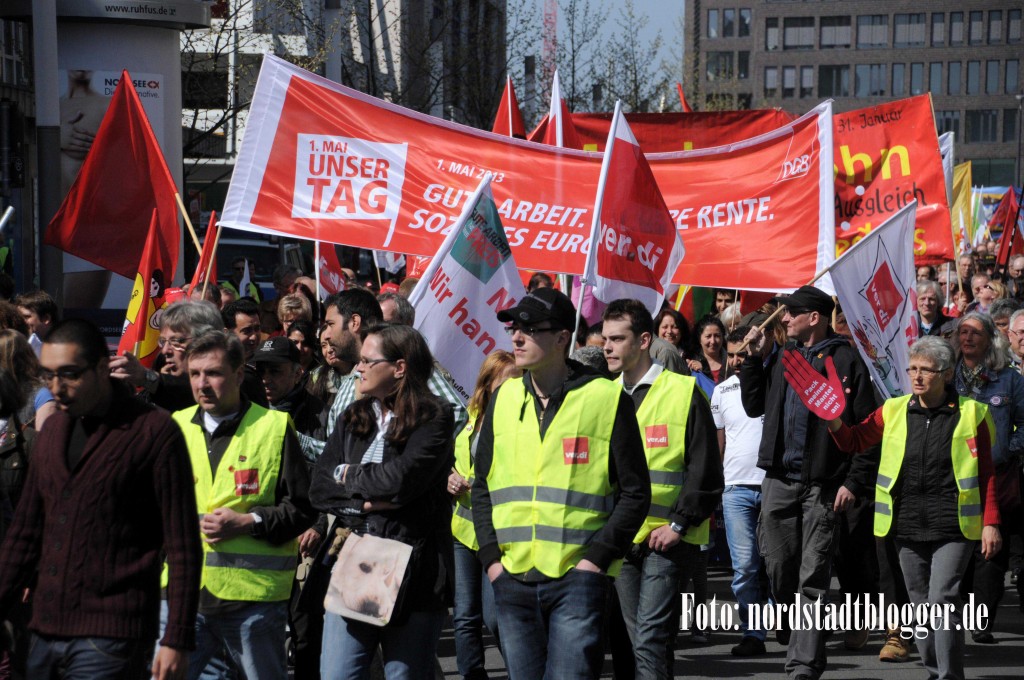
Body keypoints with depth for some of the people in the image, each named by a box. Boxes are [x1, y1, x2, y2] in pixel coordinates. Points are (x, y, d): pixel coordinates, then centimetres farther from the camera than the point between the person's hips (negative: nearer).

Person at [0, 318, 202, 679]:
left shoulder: (155, 432, -6)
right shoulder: (53, 429, 15)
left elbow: (183, 546, -8)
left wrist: (177, 640, -13)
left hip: (111, 636, -7)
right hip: (46, 632, 7)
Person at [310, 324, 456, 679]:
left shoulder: (433, 419, -4)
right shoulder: (352, 419, 14)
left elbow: (400, 481, -18)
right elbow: (320, 489, 6)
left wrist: (348, 474, 0)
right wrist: (368, 502, -11)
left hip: (412, 571, -5)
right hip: (352, 567, 5)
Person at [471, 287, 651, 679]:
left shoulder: (607, 399, -3)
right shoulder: (504, 398, 11)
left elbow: (635, 492, -1)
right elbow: (482, 485, 16)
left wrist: (597, 558, -10)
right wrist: (491, 556, 4)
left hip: (578, 578, -5)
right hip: (512, 581, 5)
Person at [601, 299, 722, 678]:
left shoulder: (683, 391, -3)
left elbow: (704, 468, -6)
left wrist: (679, 524, -12)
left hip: (665, 538, -6)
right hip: (619, 539, 6)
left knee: (650, 640, -13)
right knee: (638, 641, 10)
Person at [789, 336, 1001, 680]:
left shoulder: (971, 413, -1)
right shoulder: (894, 410, 8)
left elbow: (987, 474, 1)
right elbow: (854, 440, 12)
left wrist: (990, 523, -4)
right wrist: (833, 419, -8)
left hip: (953, 527, -4)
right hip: (909, 526, 5)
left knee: (942, 601, -14)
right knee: (920, 606, 11)